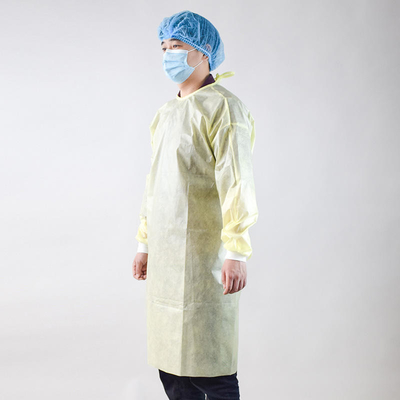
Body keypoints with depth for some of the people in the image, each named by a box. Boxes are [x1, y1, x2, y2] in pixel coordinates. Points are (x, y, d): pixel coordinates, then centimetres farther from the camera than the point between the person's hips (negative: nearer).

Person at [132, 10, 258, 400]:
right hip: (164, 255, 8)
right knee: (169, 354, 11)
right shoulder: (165, 114, 17)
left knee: (210, 364, -3)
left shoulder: (222, 107, -7)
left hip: (205, 253, -8)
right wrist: (144, 242, 20)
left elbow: (236, 183, -14)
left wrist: (236, 252, -19)